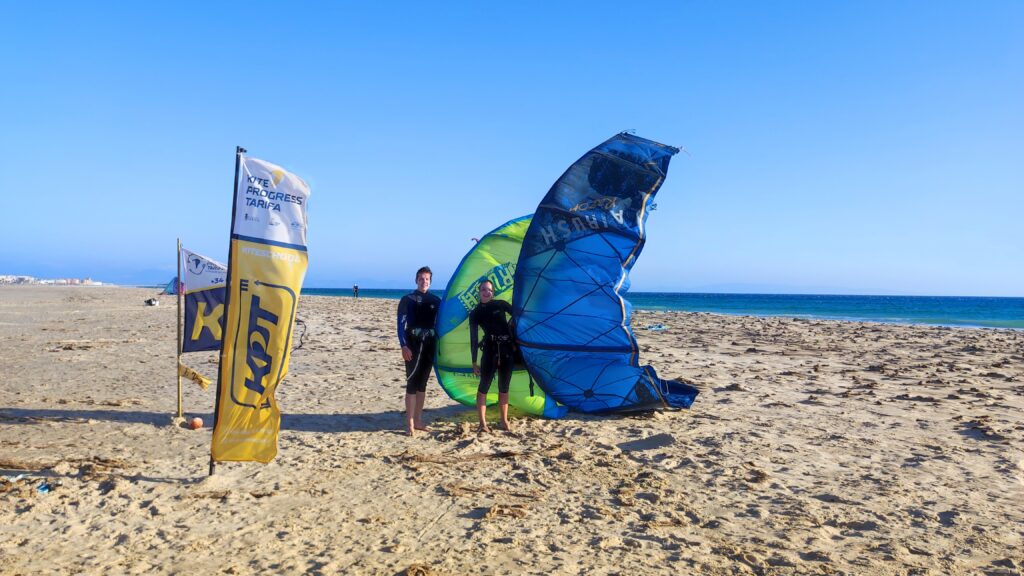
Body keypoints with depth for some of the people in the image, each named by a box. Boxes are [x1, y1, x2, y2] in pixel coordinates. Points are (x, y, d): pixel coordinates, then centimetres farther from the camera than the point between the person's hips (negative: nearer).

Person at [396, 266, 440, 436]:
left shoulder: (436, 301, 9)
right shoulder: (407, 299, -2)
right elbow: (401, 324, -7)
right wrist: (403, 346, -17)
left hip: (429, 346, 4)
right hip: (413, 345, -4)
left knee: (422, 384, 9)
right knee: (412, 383, -6)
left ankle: (418, 421, 17)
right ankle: (410, 423, -1)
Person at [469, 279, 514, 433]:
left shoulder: (500, 304, 6)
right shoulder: (475, 313, 3)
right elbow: (473, 339, 2)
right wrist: (474, 362, -1)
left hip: (507, 350, 2)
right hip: (490, 351, -1)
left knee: (504, 387, 9)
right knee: (484, 386, -4)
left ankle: (504, 421, 18)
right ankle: (483, 423, 2)